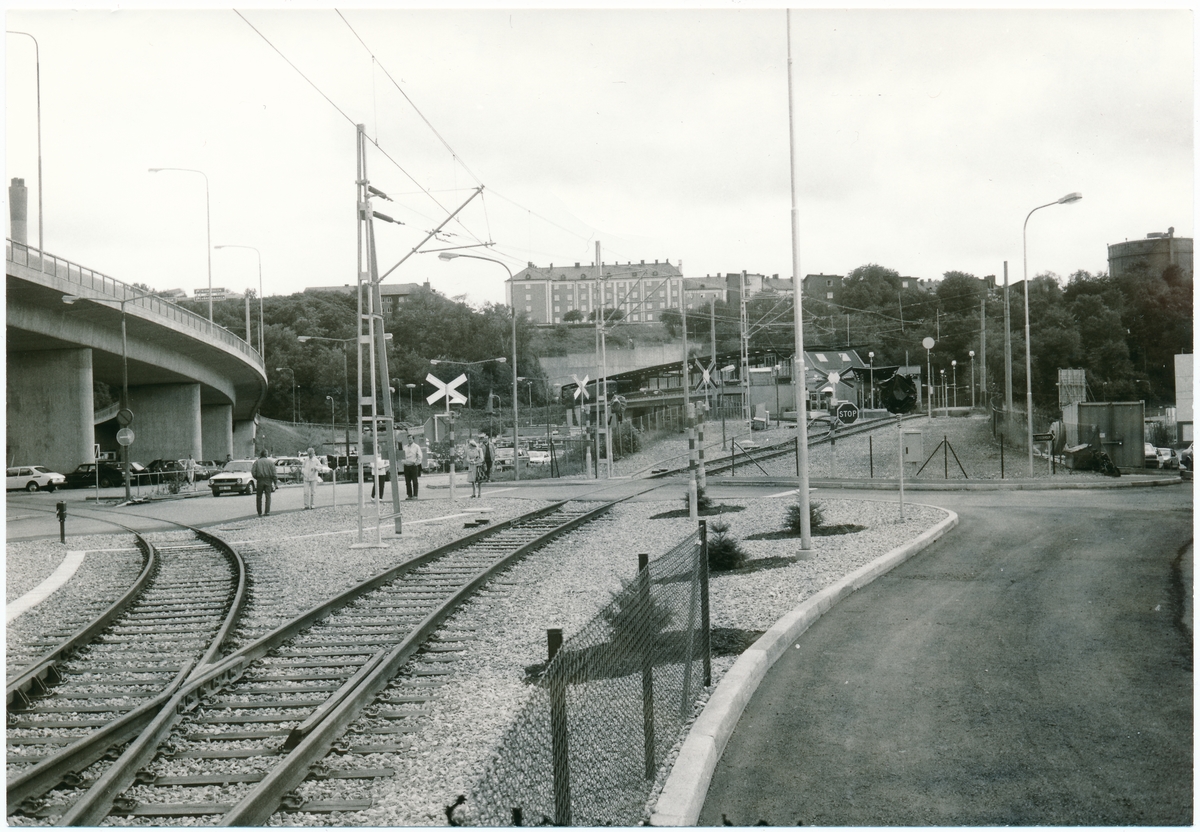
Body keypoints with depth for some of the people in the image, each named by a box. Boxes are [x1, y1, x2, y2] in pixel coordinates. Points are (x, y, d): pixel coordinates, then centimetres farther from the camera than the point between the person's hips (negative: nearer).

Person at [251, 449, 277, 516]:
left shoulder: (257, 462, 4)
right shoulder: (270, 462, 4)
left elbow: (253, 472, -6)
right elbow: (273, 473, -2)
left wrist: (256, 478, 10)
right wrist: (274, 482, 2)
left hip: (259, 481, 0)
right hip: (268, 481, 0)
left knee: (259, 497, 8)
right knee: (268, 496, 2)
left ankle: (260, 513, 7)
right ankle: (267, 512, -8)